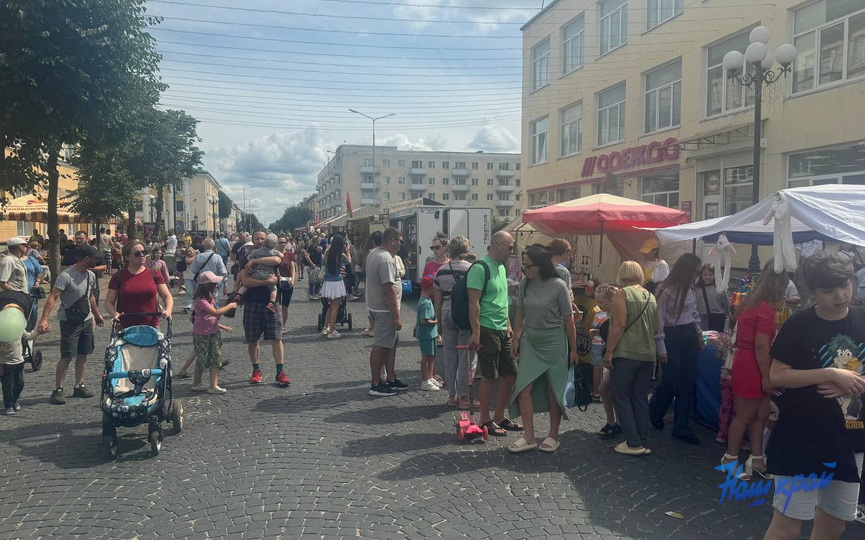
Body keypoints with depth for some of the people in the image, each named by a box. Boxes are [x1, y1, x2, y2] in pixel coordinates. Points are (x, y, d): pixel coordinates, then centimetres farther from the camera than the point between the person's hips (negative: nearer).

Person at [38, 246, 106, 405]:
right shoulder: (66, 276, -17)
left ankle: (79, 387, 19)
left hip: (86, 320, 7)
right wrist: (44, 319, -31)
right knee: (67, 356, -7)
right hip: (69, 322, -7)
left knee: (83, 355, 9)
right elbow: (52, 297, -23)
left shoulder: (91, 275, 7)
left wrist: (97, 314, 27)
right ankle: (58, 390, 3)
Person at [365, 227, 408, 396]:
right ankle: (376, 385, 7)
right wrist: (397, 316, -23)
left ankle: (391, 379, 27)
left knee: (391, 342, 17)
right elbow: (389, 289, -25)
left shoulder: (373, 253, 10)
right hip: (385, 309, -10)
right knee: (380, 346, -2)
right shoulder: (386, 259, -21)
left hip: (376, 306, 10)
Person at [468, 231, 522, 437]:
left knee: (511, 374, 11)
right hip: (487, 330, -9)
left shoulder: (501, 267, 15)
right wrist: (476, 333, -21)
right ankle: (485, 421, 13)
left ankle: (499, 417, 24)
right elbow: (473, 302, -18)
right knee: (489, 376, -1)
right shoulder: (480, 268, -14)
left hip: (502, 330, 9)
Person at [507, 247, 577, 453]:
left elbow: (568, 319, -7)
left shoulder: (558, 286, -13)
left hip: (553, 342, -4)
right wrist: (516, 338, 11)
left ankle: (553, 436, 19)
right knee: (523, 388, -4)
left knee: (553, 390, 5)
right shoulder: (525, 283, -1)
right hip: (530, 341, 4)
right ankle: (529, 437, 6)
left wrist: (573, 349, -4)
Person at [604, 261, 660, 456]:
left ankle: (634, 443, 0)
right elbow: (655, 329, 17)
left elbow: (619, 324, -15)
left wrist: (609, 351, -12)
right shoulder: (650, 296, 12)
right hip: (648, 355, 6)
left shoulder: (622, 293, -7)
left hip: (626, 354, -6)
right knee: (640, 399, 11)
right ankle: (643, 442, 13)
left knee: (621, 398, 2)